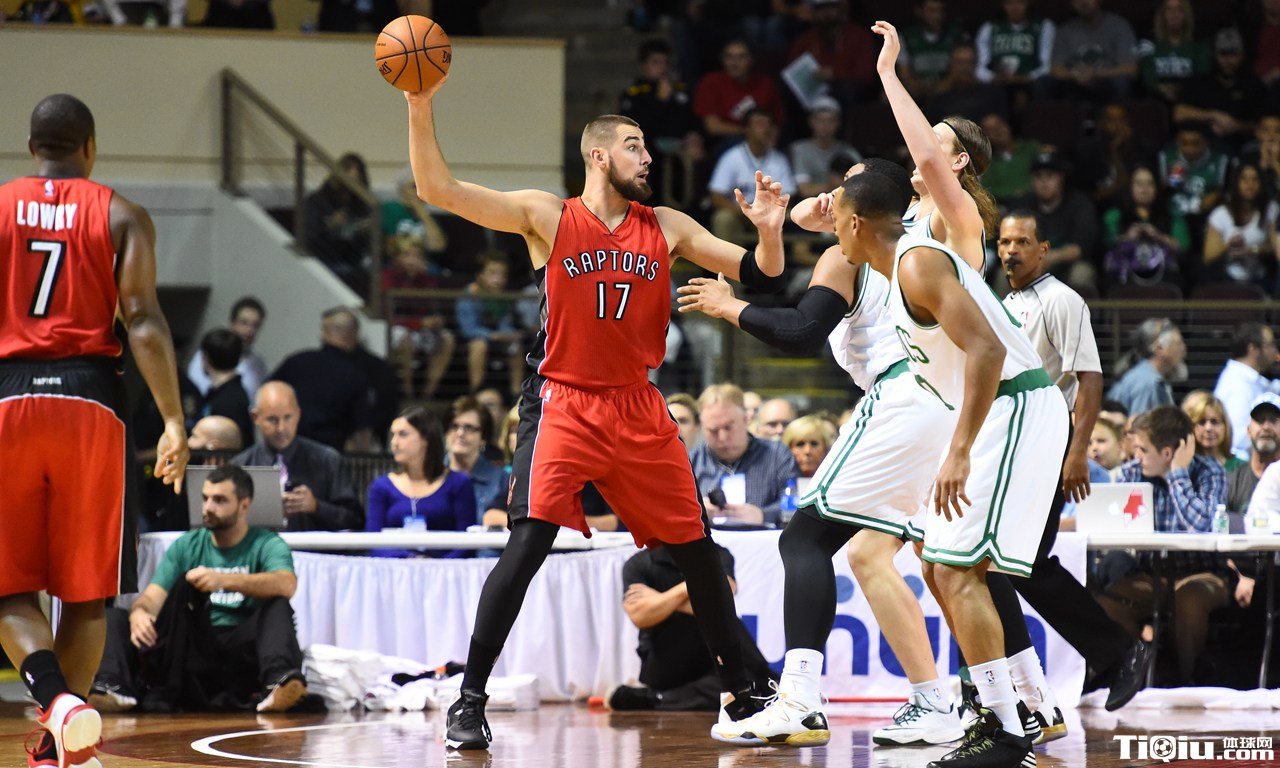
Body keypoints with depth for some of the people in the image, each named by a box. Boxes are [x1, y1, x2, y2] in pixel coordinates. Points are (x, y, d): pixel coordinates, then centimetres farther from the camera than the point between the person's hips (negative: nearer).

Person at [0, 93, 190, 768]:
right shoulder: (122, 217, 7)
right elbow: (143, 320, -5)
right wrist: (174, 422, -6)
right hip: (90, 398, 0)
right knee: (86, 591, 10)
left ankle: (57, 700, -20)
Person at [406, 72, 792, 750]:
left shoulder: (666, 227, 7)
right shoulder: (547, 217, -3)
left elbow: (758, 277, 7)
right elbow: (438, 190, -11)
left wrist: (769, 232, -14)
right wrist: (420, 107, -22)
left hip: (638, 410, 4)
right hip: (563, 406, -4)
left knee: (697, 551, 8)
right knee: (527, 544, -20)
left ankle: (740, 693, 24)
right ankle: (469, 700, -14)